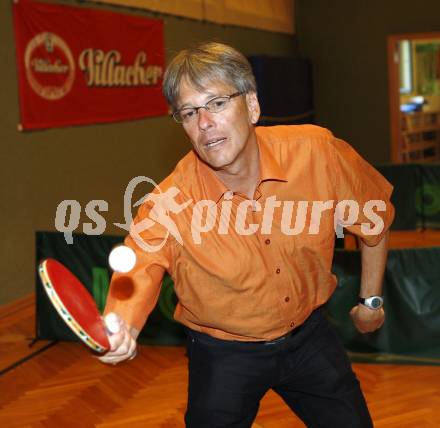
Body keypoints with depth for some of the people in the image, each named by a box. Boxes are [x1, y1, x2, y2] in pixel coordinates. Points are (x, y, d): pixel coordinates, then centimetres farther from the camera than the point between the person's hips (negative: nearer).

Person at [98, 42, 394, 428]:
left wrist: (371, 299, 5)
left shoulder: (316, 152, -20)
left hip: (308, 335, 2)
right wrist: (120, 331, -53)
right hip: (224, 353, -2)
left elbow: (375, 217, -3)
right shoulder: (168, 205, -26)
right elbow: (133, 285, -30)